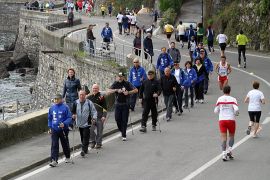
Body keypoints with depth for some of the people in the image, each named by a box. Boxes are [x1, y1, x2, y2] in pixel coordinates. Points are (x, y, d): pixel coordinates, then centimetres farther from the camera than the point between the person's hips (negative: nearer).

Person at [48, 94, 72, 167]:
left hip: (63, 129, -3)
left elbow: (69, 118, -8)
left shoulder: (65, 107, -9)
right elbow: (49, 118, 15)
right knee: (54, 145, -6)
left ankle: (68, 157, 34)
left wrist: (64, 124, -23)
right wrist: (50, 127, 9)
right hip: (54, 130, 3)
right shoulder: (52, 108, 5)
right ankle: (54, 160, -9)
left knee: (65, 144, 13)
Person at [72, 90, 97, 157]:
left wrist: (94, 118, -16)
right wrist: (73, 115, -9)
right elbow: (73, 111, 12)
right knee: (82, 137, 12)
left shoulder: (89, 103, -5)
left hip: (87, 123, -4)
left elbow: (94, 111, -1)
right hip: (79, 123, 4)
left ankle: (84, 150, -12)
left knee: (86, 137, -11)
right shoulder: (76, 103, 3)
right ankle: (85, 149, 25)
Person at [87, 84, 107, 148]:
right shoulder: (89, 97, 12)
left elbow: (105, 108, -1)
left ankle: (99, 143, 13)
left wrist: (104, 116, -10)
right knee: (90, 129, -10)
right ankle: (92, 141, 7)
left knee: (99, 130, 2)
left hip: (100, 117, -3)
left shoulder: (101, 97, 0)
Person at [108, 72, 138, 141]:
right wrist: (117, 90, -21)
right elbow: (109, 91, -7)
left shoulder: (127, 83, -2)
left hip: (125, 104, -2)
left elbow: (136, 90, -4)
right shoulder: (115, 83, 2)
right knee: (117, 119, 0)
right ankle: (121, 130, 27)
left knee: (124, 120, -3)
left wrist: (128, 92, -19)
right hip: (118, 104, 2)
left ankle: (124, 136, 2)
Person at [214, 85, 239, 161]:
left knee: (223, 137, 1)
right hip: (231, 119, -1)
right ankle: (229, 150, 0)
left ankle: (224, 154, -8)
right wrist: (236, 114, 5)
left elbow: (216, 111, 5)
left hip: (222, 120, 1)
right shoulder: (233, 99, -5)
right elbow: (236, 109, -16)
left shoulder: (219, 99, 2)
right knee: (231, 136, 16)